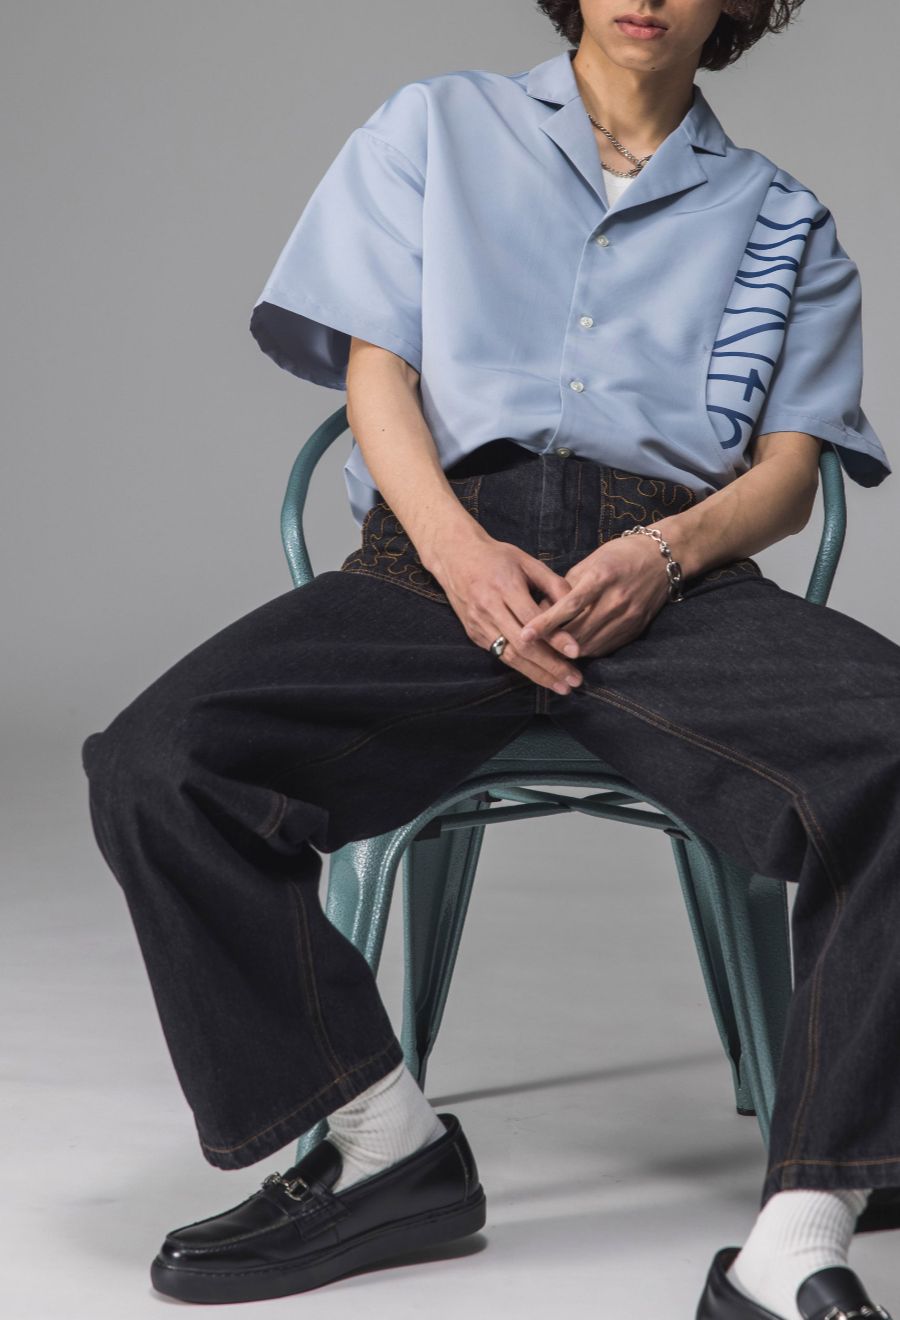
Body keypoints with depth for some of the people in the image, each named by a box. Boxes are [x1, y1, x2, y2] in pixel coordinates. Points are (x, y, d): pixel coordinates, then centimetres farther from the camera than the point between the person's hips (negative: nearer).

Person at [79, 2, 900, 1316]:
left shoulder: (780, 218, 24)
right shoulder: (435, 127, 23)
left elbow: (789, 469, 13)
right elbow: (377, 372, 12)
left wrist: (666, 552, -11)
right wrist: (459, 548, -9)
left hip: (677, 571, 0)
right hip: (445, 549, 0)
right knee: (155, 766, -27)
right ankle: (388, 1146, -12)